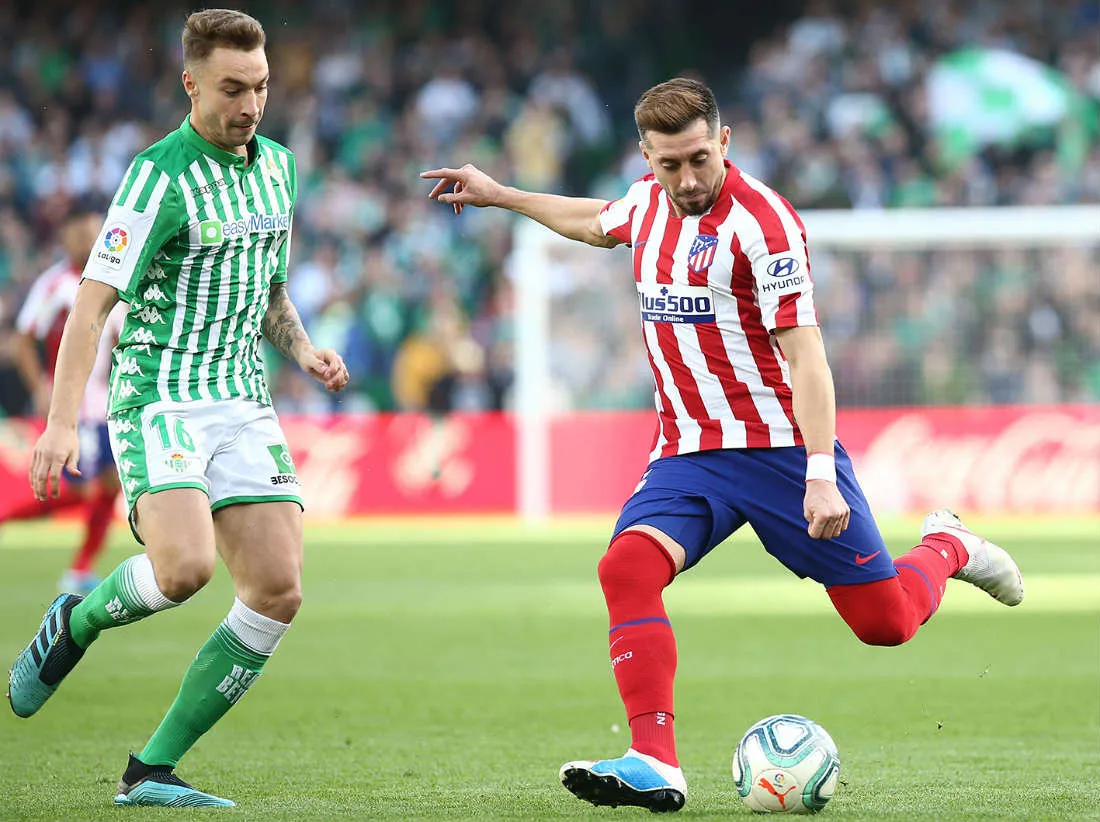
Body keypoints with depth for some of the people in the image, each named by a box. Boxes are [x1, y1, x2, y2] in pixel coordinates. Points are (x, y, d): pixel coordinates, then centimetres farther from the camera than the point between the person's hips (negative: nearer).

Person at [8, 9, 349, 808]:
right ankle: (77, 620, 7)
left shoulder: (276, 165, 12)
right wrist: (62, 421, -23)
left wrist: (304, 350, 6)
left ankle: (151, 770, 0)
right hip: (160, 398, -7)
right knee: (184, 567, -28)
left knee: (279, 591, -6)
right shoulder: (160, 177, -11)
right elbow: (94, 299, -15)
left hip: (243, 405, 7)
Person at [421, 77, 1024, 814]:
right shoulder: (649, 202, 4)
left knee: (886, 621, -1)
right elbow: (599, 223, 32)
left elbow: (804, 352, -23)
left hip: (780, 444, -5)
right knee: (627, 569, -23)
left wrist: (821, 474, -31)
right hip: (687, 452, 5)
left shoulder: (761, 221, -18)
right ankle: (656, 765, -26)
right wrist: (499, 195, 34)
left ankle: (946, 546, 34)